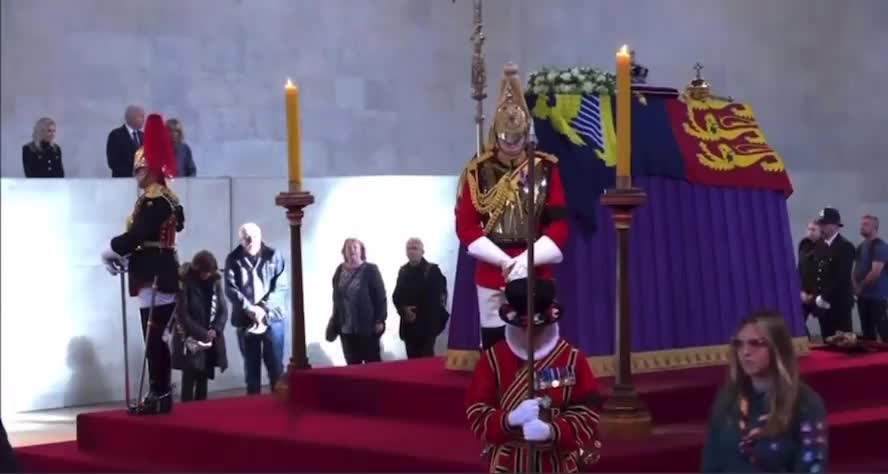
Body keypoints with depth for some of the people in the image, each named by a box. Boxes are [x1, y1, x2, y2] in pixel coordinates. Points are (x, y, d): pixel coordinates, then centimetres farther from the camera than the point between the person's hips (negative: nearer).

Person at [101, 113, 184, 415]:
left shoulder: (153, 200, -14)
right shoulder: (166, 197, 17)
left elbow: (136, 235, -21)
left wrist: (110, 252, -6)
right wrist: (125, 258, 10)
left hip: (155, 277, -10)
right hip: (162, 273, 10)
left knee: (152, 338, -8)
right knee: (155, 337, 12)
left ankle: (158, 397, -7)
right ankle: (161, 396, 17)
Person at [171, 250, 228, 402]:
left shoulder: (215, 282, 4)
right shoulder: (184, 283, -12)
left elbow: (223, 310, 4)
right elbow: (182, 315, -14)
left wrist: (215, 330, -13)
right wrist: (202, 333, -18)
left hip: (210, 340, 5)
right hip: (190, 340, -5)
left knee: (203, 378, 8)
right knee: (189, 378, -7)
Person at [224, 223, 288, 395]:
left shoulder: (273, 255, 0)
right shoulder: (233, 259, 1)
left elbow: (281, 286, -5)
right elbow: (231, 289, -7)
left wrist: (264, 307, -16)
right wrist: (250, 308, -18)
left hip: (272, 317, -1)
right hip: (245, 320, 1)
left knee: (275, 363, 1)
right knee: (251, 364, 8)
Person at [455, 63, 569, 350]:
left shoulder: (546, 169, 4)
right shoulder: (478, 171, 3)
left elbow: (559, 225, 0)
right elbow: (466, 227, 0)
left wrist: (526, 260, -12)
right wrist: (503, 261, -10)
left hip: (536, 272, 0)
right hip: (490, 275, 0)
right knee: (493, 346, 1)